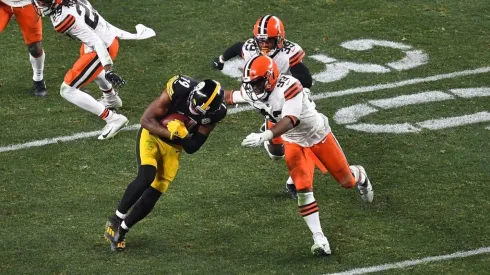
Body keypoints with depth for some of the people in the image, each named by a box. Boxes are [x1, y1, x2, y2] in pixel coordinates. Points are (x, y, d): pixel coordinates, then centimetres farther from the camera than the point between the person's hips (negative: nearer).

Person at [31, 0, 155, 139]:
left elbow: (95, 41, -28)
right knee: (89, 66, 40)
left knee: (67, 90, -1)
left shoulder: (64, 19, -28)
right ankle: (111, 98, 65)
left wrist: (108, 70, -28)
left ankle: (112, 119, -5)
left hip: (102, 50, -9)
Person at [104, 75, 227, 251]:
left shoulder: (214, 113, -17)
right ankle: (116, 220, -12)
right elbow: (146, 120, -20)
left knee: (150, 199, 0)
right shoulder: (180, 89, -29)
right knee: (146, 177, -28)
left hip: (173, 147, 4)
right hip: (152, 134, -4)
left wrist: (183, 137, -30)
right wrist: (170, 133, -33)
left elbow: (192, 148, -9)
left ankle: (121, 230, 20)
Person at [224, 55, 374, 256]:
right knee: (303, 189, -13)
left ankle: (359, 176, 50)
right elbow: (230, 96, 4)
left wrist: (264, 136, -58)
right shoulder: (253, 93, -17)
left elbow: (290, 121, -47)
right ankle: (319, 239, -6)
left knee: (346, 181, 11)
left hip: (319, 136, -4)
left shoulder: (289, 87, -37)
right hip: (294, 143, 4)